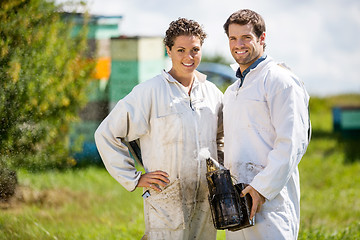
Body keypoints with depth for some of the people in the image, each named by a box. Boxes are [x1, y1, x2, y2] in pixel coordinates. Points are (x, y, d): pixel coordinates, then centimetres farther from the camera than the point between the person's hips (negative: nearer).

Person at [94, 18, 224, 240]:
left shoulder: (211, 92, 10)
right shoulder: (149, 92, -6)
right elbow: (106, 134, -4)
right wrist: (134, 179, -6)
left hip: (205, 205, 5)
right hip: (166, 205, -5)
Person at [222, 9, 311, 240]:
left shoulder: (280, 80, -7)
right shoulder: (232, 91, 21)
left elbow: (291, 144, -15)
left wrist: (263, 187, -19)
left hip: (271, 198, -8)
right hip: (237, 198, 8)